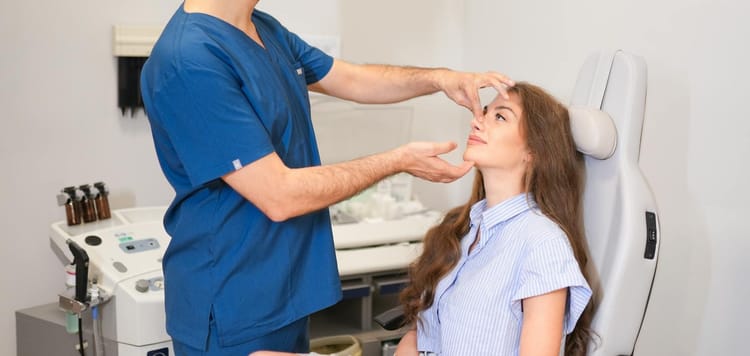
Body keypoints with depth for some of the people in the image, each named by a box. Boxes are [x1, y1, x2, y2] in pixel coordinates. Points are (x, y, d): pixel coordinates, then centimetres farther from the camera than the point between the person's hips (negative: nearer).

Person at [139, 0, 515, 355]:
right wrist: (400, 161, -16)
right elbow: (280, 197, -25)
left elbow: (354, 79, 14)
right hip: (233, 311, -8)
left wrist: (440, 78, -3)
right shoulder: (189, 60, -25)